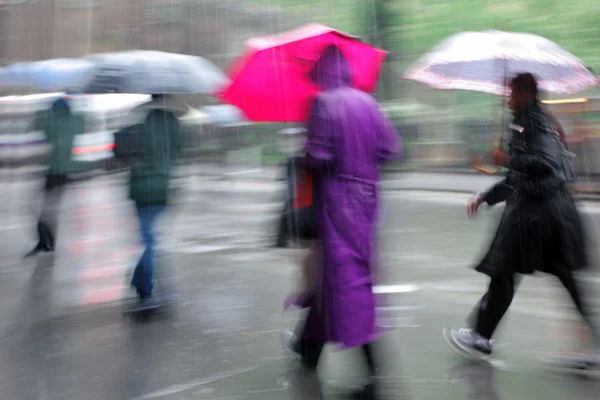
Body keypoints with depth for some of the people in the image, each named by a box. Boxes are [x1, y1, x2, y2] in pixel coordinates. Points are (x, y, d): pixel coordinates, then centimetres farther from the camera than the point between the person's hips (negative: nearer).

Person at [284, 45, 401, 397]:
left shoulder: (324, 103, -12)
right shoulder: (367, 101, 8)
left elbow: (319, 156, -19)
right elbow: (391, 149, 7)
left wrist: (304, 156, 1)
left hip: (336, 200, -7)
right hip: (366, 198, 7)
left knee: (347, 275, -5)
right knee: (330, 270, 19)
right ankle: (312, 345, 35)